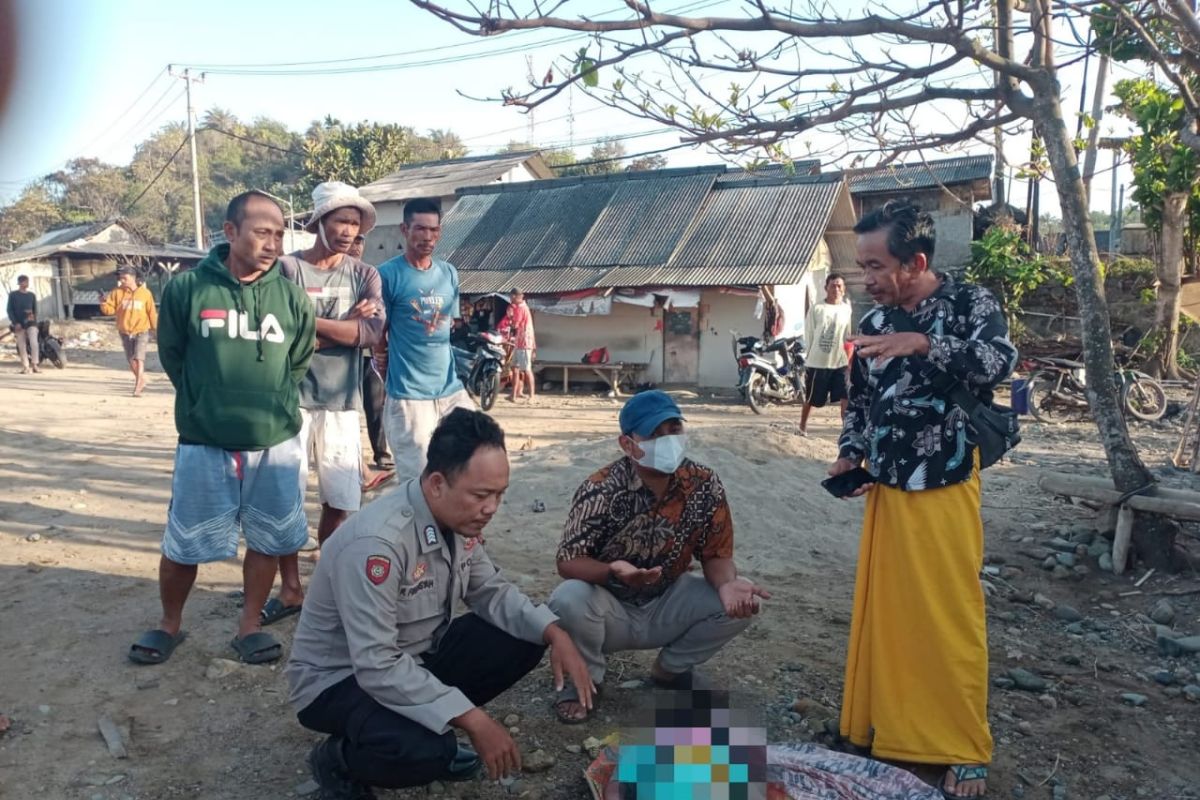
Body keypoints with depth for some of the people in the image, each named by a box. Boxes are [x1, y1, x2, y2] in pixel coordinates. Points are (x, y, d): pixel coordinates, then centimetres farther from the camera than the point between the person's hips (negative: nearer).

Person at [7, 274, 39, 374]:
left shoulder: (32, 295, 11)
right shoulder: (13, 295, 3)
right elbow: (10, 310, 0)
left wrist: (33, 316, -8)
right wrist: (15, 323, -11)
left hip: (31, 323, 1)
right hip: (19, 324, -1)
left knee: (34, 343, -16)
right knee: (22, 347, 1)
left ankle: (34, 365, -10)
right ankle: (25, 367, 6)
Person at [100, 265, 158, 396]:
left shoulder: (145, 293, -5)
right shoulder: (117, 293, 0)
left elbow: (151, 312, 1)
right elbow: (109, 309, -2)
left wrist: (156, 328, 6)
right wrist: (104, 302, -22)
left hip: (141, 332, -3)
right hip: (125, 332, 3)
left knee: (139, 358, -11)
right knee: (131, 360, 11)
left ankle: (138, 386, -8)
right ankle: (141, 380, 32)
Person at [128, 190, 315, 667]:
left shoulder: (292, 296, -3)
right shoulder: (187, 288, -8)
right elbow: (171, 357, 5)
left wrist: (270, 408, 12)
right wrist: (207, 405, 11)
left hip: (276, 445, 2)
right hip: (204, 444, -1)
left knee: (267, 541, 11)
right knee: (182, 544, 10)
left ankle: (249, 626, 29)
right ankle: (169, 625, 34)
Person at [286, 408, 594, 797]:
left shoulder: (459, 518, -9)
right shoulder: (377, 541, -34)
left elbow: (491, 591, 2)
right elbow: (377, 667, -35)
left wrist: (555, 634, -14)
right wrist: (475, 721, -34)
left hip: (417, 657, 8)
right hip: (342, 679, -8)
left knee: (525, 640, -6)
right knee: (427, 751, -35)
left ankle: (432, 737, 9)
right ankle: (338, 759, -1)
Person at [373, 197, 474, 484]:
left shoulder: (449, 273, 9)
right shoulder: (387, 274, -8)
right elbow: (377, 333, -2)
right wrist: (394, 369, 5)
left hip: (451, 388, 6)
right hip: (408, 394, -5)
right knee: (417, 480, 1)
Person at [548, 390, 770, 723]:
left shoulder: (705, 485, -13)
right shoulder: (601, 491, -24)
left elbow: (716, 554, -6)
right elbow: (568, 561, -23)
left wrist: (727, 584, -30)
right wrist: (613, 571, -44)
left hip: (665, 606, 4)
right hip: (611, 609, -3)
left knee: (741, 602, -17)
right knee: (569, 599, -35)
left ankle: (671, 667, 11)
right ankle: (584, 678, 1)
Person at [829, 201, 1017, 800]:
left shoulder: (971, 303, -5)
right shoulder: (874, 322, 7)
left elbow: (999, 363, -24)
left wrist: (922, 343, -32)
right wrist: (849, 456, 3)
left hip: (944, 495, -4)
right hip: (886, 494, 5)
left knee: (950, 622, 2)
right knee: (882, 615, 11)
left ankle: (965, 751, 19)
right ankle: (885, 729, 28)